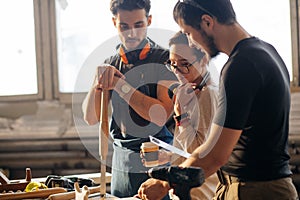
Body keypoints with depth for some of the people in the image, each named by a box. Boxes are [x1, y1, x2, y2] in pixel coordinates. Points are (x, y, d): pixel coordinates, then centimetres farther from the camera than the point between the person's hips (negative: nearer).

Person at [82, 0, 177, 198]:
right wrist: (99, 80, -12)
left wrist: (119, 85, -17)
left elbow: (161, 116, -17)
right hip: (121, 161, 5)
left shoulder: (165, 59, -6)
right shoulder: (110, 64, 11)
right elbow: (91, 118, 5)